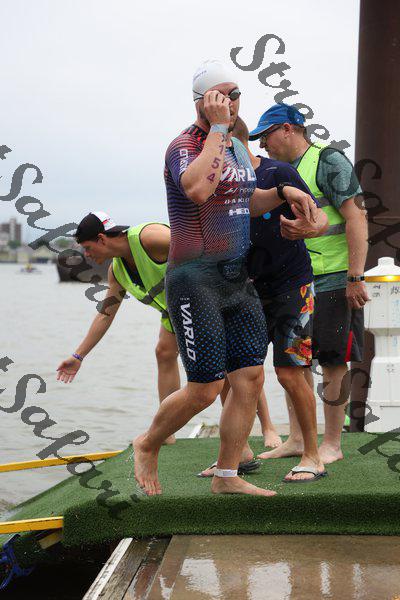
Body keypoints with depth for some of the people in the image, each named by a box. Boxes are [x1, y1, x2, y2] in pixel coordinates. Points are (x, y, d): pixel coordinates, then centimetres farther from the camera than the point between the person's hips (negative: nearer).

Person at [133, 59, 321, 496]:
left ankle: (226, 477, 13)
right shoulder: (184, 145, -11)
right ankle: (147, 446, 19)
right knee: (206, 388, -7)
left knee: (250, 378, 2)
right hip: (196, 279, -8)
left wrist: (284, 192, 10)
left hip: (237, 279, 8)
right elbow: (198, 189, -33)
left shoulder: (236, 146, 16)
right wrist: (216, 127, -24)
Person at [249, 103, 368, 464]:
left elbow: (356, 218, -16)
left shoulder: (328, 161, -9)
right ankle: (297, 440, 19)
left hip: (332, 282, -8)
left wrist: (355, 277, -21)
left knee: (333, 363, -2)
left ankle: (332, 445, 7)